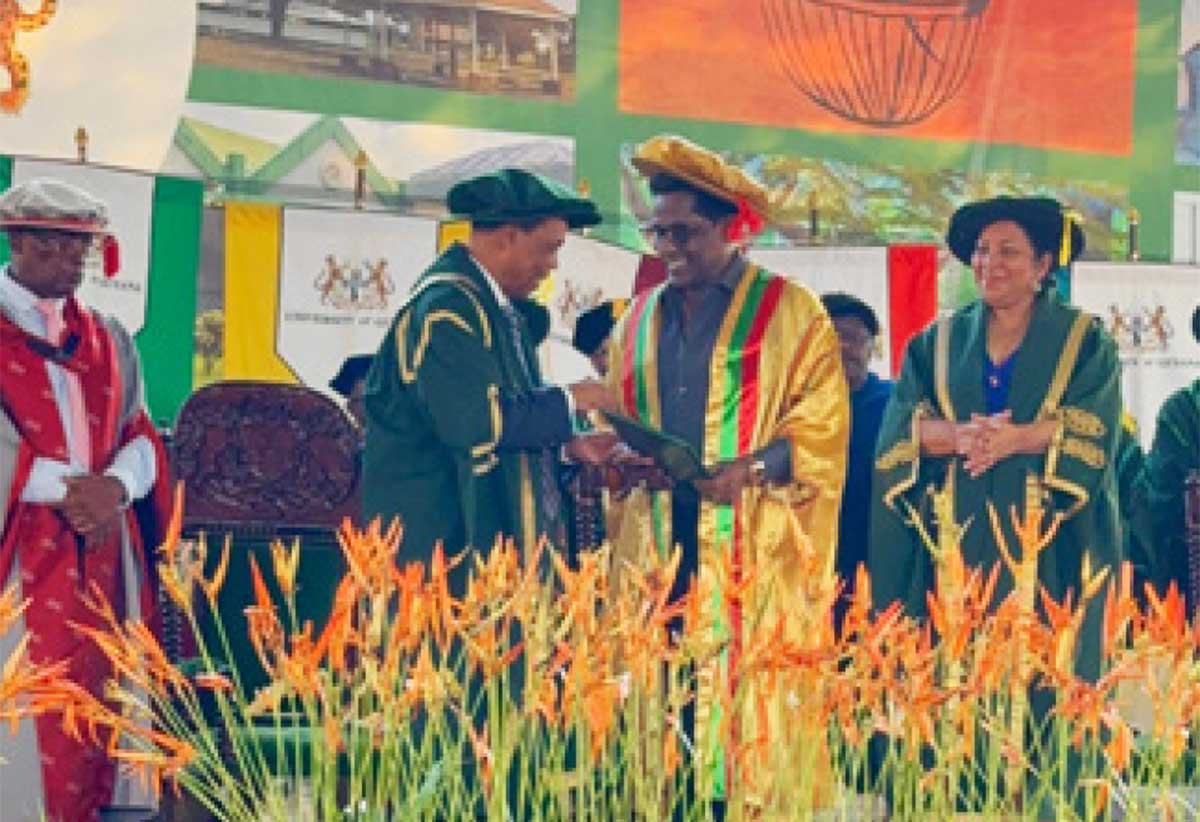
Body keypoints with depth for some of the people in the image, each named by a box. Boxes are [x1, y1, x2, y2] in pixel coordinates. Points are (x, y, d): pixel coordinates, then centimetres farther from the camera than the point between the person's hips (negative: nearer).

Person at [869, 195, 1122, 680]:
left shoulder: (1083, 341, 9)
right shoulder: (941, 341, 15)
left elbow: (1092, 427, -6)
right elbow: (902, 426, 2)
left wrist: (1016, 439, -21)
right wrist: (960, 437, -18)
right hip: (956, 540, 2)